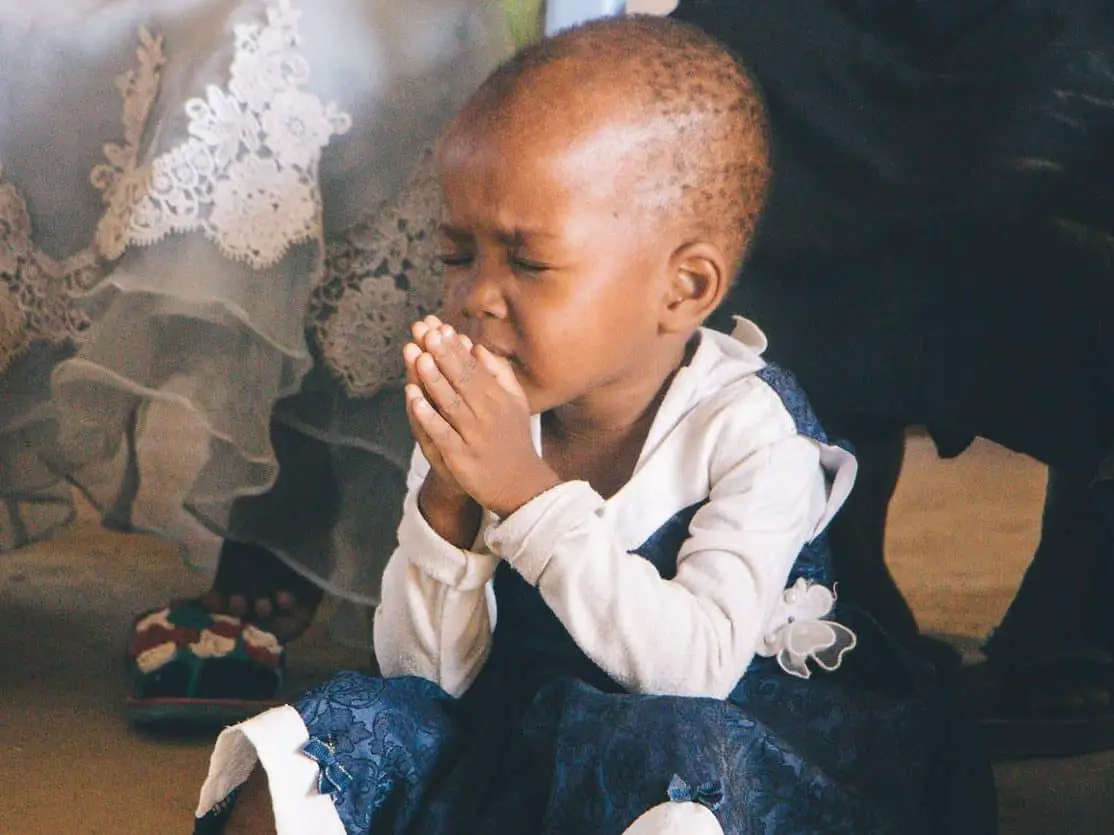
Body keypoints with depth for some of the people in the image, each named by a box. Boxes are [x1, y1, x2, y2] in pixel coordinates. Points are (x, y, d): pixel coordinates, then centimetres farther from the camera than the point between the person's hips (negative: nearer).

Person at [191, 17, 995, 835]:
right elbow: (429, 672, -3)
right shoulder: (476, 417, -2)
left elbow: (699, 667, -26)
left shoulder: (751, 430, -15)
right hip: (519, 725, 4)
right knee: (356, 718, -19)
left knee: (671, 745, -34)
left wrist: (531, 492, -30)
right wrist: (448, 503, -21)